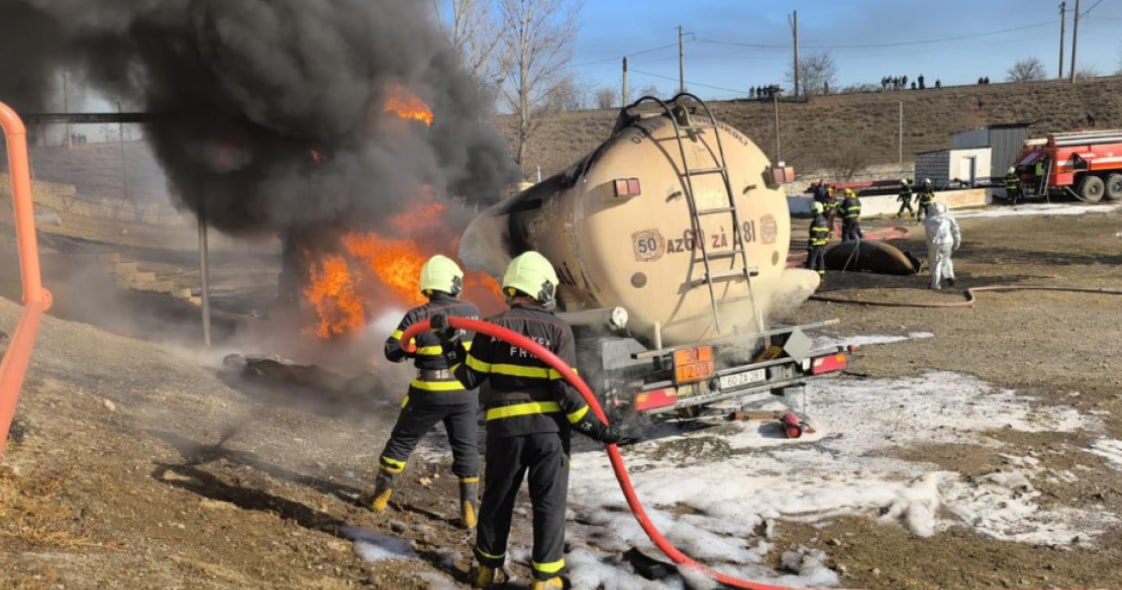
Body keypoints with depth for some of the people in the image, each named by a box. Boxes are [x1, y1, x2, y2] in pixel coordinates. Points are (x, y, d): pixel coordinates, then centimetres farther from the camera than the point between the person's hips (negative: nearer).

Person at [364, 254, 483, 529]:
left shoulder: (417, 316, -10)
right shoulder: (471, 311, -3)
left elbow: (392, 351, -7)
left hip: (429, 393, -1)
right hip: (464, 393, 2)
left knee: (401, 442, 16)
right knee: (466, 449, 12)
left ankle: (380, 496, 25)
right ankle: (469, 511, 13)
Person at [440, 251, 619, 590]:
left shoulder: (495, 326, -1)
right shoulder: (559, 330, -6)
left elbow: (470, 378, 1)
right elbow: (565, 390, -12)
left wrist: (452, 347, 17)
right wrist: (596, 428, -6)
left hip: (505, 428, 2)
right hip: (549, 428, -2)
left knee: (497, 499, 18)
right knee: (549, 503, 9)